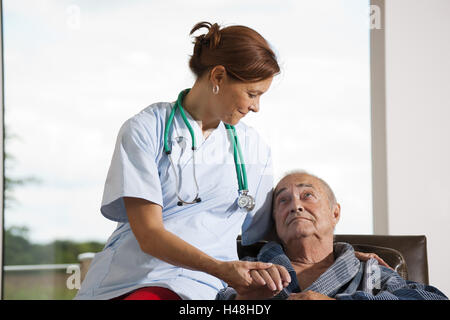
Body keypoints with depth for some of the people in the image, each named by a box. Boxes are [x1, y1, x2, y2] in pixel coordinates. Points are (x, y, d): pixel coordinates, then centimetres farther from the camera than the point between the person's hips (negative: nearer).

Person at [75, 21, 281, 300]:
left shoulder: (255, 149, 16)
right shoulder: (144, 130, 2)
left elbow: (260, 237, 22)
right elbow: (148, 235, -8)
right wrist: (220, 268, -20)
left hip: (190, 287, 1)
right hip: (121, 277, -1)